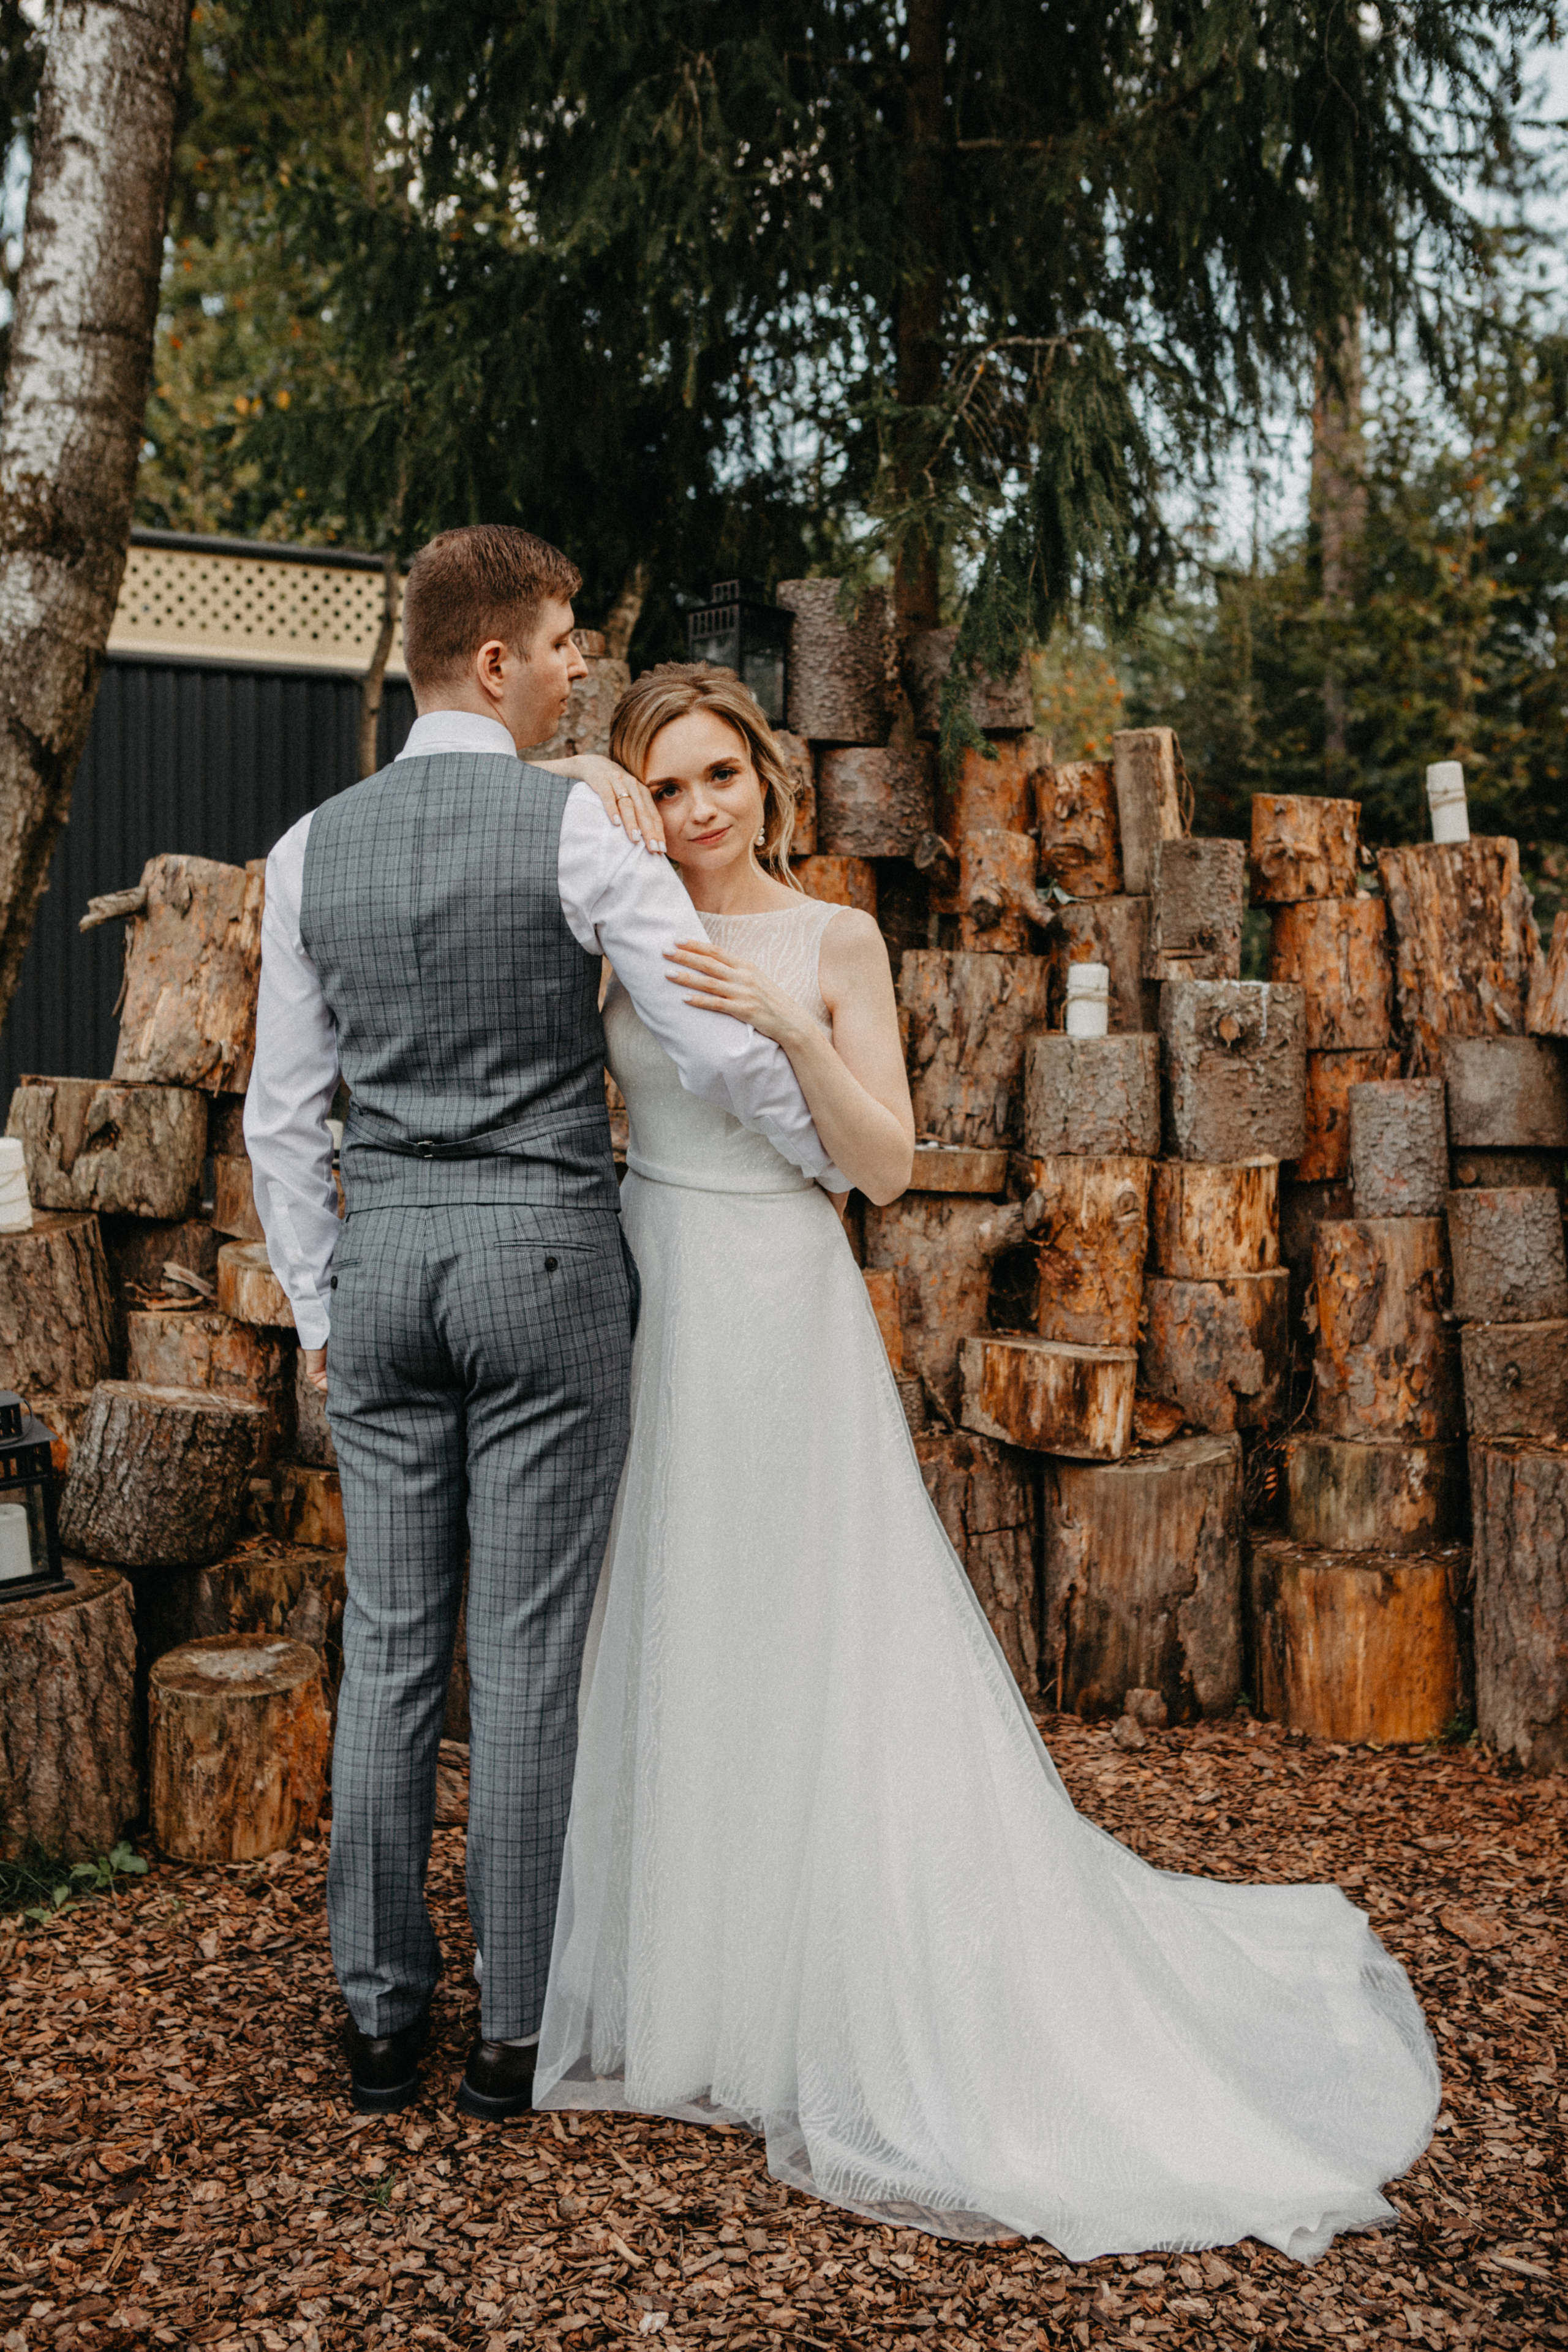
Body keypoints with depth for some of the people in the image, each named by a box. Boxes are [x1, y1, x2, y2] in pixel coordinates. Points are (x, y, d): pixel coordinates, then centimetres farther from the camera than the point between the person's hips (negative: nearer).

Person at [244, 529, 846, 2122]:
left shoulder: (312, 849, 7)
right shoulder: (582, 823, -8)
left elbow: (281, 1113, 9)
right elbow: (720, 1046, -11)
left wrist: (317, 1308, 18)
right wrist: (831, 1158, 8)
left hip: (380, 1261, 4)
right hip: (543, 1254, -4)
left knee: (389, 1644, 11)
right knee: (527, 1652, 3)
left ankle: (379, 2018, 19)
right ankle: (514, 2033, 13)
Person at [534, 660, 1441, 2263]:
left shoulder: (835, 944, -3)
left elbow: (885, 1167, -9)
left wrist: (793, 1029, -23)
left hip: (780, 1320, -4)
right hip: (647, 1314, 4)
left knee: (819, 1662, 0)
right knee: (665, 1656, 11)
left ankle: (875, 2022, 16)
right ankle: (675, 1985, 28)